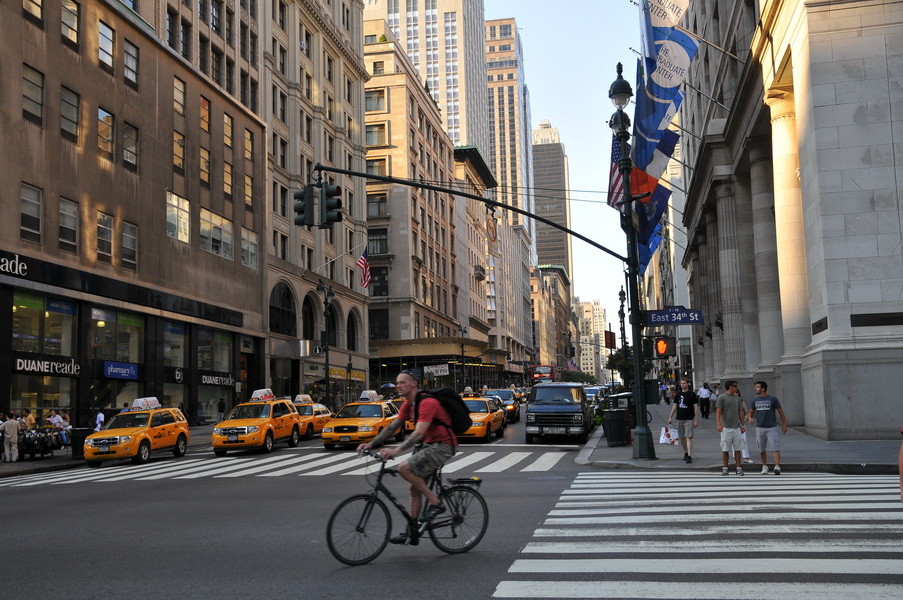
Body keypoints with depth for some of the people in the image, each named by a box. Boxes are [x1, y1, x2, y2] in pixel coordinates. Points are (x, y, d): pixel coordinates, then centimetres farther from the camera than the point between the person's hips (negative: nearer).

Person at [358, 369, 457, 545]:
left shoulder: (427, 402, -21)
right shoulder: (408, 404, 8)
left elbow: (418, 433, -30)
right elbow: (392, 427, 9)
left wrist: (396, 450, -39)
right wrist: (371, 444, 0)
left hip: (442, 446, -10)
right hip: (428, 444, 10)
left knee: (405, 468, -22)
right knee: (415, 488, 8)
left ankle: (435, 503, -11)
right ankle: (411, 533, 16)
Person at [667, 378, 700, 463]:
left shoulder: (692, 394, -4)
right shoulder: (678, 394, 10)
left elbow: (696, 407, -5)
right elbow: (675, 405, 16)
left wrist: (696, 420, -9)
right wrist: (670, 417, 11)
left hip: (689, 419, -5)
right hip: (680, 419, 5)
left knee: (689, 437, -13)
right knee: (681, 438, 11)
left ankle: (689, 456, -16)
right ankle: (686, 452, 29)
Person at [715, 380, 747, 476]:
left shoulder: (737, 398, 13)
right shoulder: (721, 398, -3)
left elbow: (740, 412, 17)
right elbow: (718, 411, -7)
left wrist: (743, 425, 13)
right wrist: (719, 424, -17)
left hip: (737, 427, 4)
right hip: (726, 427, -4)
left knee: (737, 449, 4)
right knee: (725, 449, 0)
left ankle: (739, 468, 8)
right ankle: (725, 468, 8)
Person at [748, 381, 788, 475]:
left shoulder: (773, 399, -3)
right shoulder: (755, 401, 8)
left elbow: (780, 412, 3)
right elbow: (751, 412, 15)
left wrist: (784, 425, 1)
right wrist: (750, 418, -8)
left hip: (772, 427, -4)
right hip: (760, 428, 4)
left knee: (776, 448, -13)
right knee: (762, 449, 9)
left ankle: (777, 467, -19)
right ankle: (765, 467, 21)